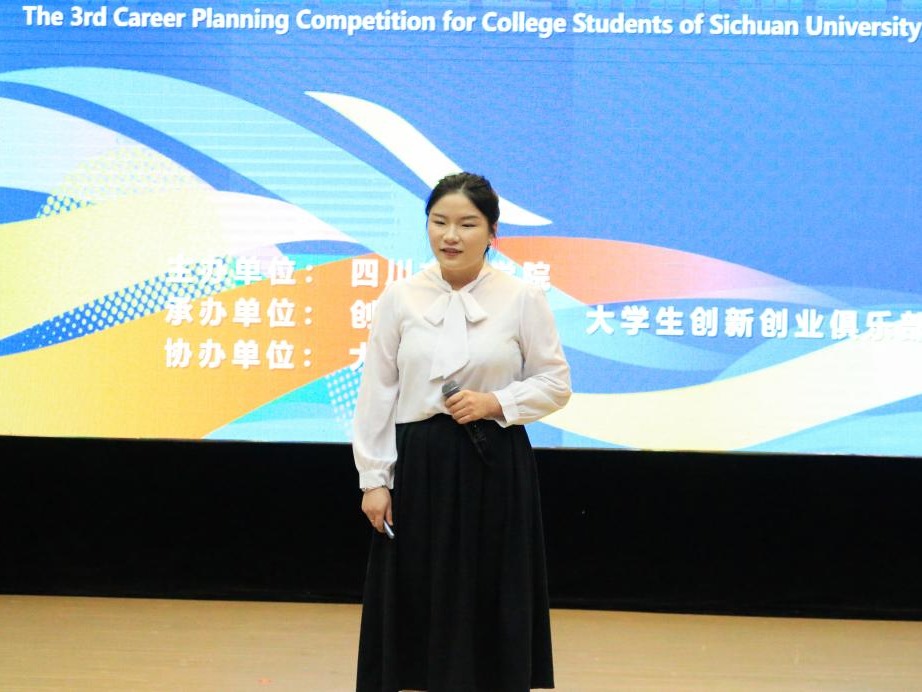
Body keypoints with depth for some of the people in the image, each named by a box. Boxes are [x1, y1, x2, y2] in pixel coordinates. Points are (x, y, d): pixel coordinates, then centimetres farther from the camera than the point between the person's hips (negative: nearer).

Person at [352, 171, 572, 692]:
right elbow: (377, 394, 3)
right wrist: (373, 479, -1)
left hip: (495, 466, -1)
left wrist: (495, 403, -14)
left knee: (491, 602, 3)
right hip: (419, 465, 1)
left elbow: (555, 384, 3)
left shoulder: (523, 299, -2)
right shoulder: (400, 299, 1)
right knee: (416, 602, 5)